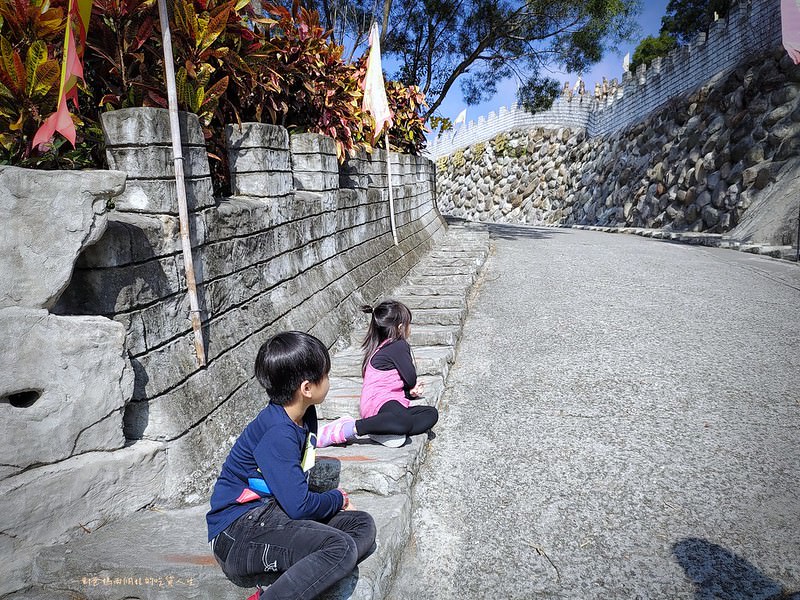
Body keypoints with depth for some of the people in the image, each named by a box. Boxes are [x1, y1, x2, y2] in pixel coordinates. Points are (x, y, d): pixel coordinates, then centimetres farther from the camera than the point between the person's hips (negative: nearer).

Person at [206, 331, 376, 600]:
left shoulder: (304, 415, 5)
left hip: (273, 514, 10)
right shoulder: (277, 435, -22)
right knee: (341, 548, -27)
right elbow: (299, 505, -22)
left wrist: (334, 500, 3)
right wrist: (337, 498, -3)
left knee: (362, 525, -6)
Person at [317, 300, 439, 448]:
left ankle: (385, 432, -19)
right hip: (381, 402, -11)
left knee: (432, 414, -2)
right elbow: (411, 379, -5)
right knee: (403, 421, -41)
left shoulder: (380, 348, 26)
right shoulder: (399, 346, -3)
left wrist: (410, 392, 10)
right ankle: (349, 429, -29)